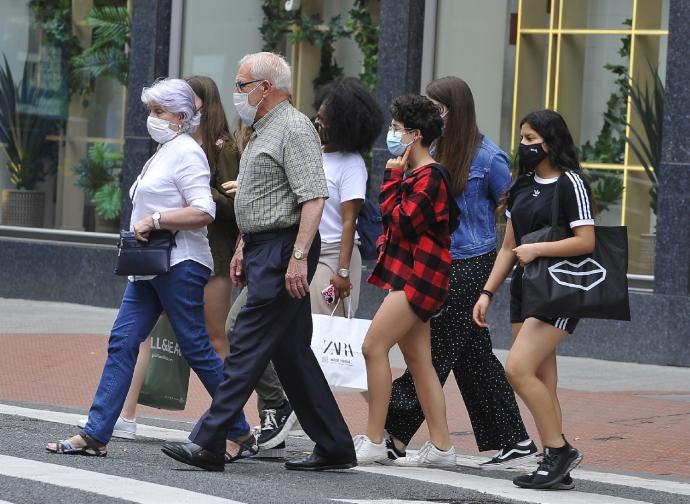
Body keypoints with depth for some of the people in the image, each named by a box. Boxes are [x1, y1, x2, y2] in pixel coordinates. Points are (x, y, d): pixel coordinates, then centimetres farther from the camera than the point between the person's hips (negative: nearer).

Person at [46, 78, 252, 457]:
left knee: (196, 348, -4)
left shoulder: (186, 153, -10)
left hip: (179, 266, -10)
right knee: (122, 343, 2)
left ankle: (238, 430, 7)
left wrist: (154, 220, -19)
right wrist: (143, 227, 14)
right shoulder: (164, 153, 19)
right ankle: (95, 435, 0)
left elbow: (203, 212, -19)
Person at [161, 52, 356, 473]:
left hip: (282, 250, -11)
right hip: (264, 249, 11)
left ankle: (209, 443, -11)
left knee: (249, 349, -10)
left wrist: (298, 257, -26)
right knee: (292, 352, 10)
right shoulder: (264, 130, 20)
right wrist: (244, 248, 23)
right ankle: (335, 448, 14)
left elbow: (314, 198, -21)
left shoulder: (293, 129, -13)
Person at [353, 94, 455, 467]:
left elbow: (400, 221, -20)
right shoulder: (414, 174, 17)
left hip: (418, 277, -10)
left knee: (374, 346, -12)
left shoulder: (429, 177, -14)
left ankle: (373, 441, -10)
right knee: (417, 360, 8)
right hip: (406, 275, 10)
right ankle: (440, 446, 9)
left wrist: (392, 177, -13)